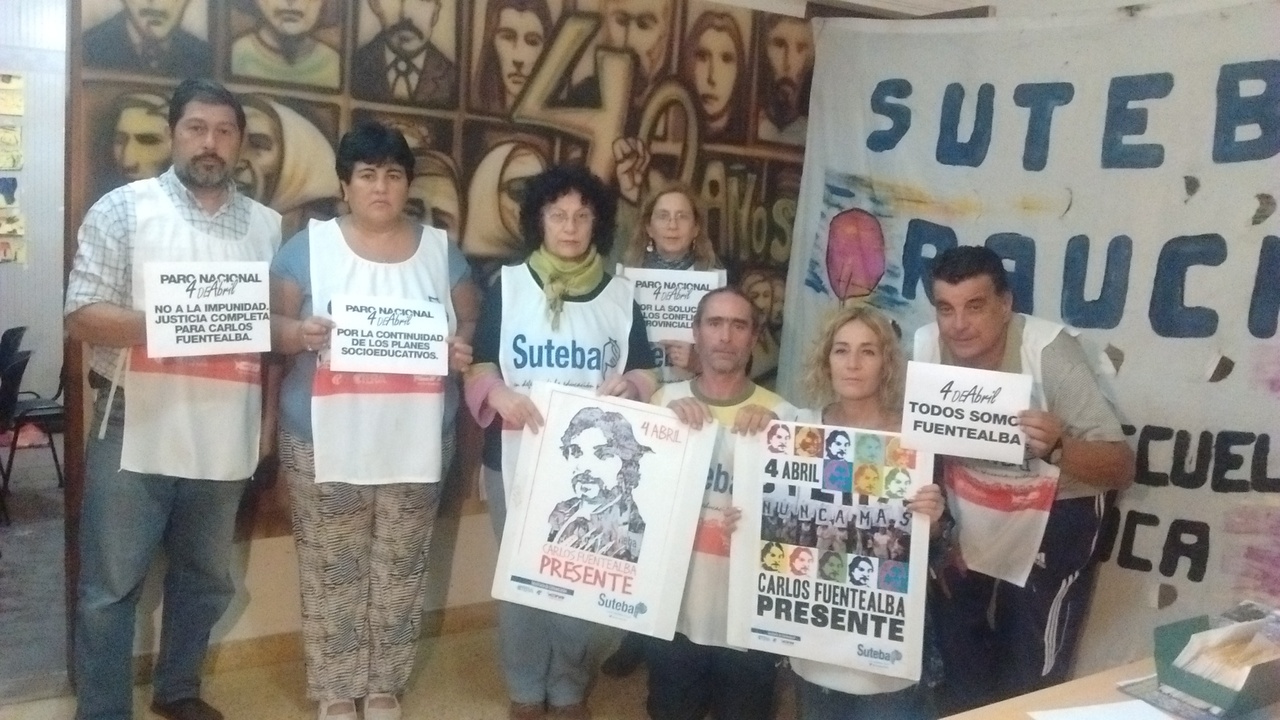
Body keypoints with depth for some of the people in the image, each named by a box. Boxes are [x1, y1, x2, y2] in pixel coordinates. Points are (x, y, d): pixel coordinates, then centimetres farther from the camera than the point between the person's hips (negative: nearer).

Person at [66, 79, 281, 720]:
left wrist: (269, 414, 6)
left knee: (206, 577, 18)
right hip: (136, 432, -4)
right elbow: (82, 316, -9)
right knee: (110, 585, 5)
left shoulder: (267, 226, 8)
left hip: (224, 437, 4)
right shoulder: (123, 209, -3)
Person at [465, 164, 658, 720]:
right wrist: (501, 394, -26)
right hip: (516, 458, -1)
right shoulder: (508, 285, -1)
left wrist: (629, 387, -19)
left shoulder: (620, 295, 3)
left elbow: (646, 377, 4)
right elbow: (480, 368, -4)